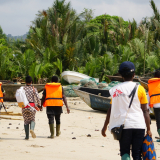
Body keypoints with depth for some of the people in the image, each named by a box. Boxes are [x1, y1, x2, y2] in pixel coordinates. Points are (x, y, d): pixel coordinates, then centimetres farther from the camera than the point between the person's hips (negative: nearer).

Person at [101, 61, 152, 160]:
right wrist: (148, 129, 7)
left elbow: (111, 110, 10)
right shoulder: (139, 88, 2)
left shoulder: (115, 90, 6)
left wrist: (105, 126, 20)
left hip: (123, 125, 1)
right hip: (139, 125, -1)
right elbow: (145, 111, 2)